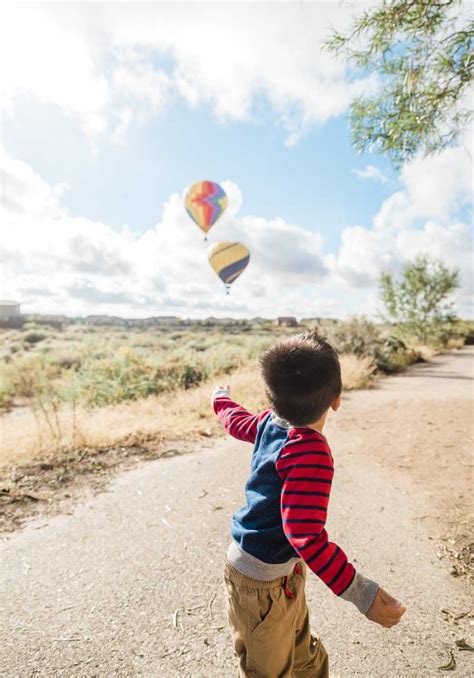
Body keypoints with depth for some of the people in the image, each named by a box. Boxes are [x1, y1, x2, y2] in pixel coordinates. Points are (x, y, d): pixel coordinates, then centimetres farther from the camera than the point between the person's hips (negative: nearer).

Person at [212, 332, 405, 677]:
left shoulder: (269, 422, -10)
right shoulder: (311, 453, -34)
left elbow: (238, 421, 11)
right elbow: (307, 534, -35)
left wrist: (221, 398, 31)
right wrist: (360, 592, -32)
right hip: (263, 579, -8)